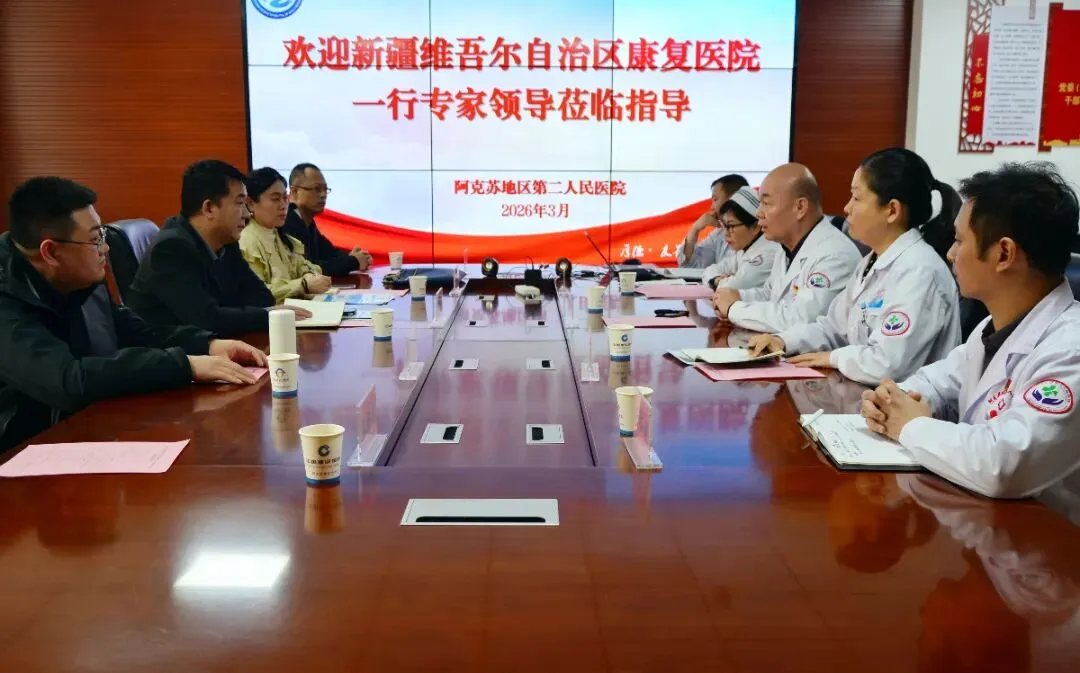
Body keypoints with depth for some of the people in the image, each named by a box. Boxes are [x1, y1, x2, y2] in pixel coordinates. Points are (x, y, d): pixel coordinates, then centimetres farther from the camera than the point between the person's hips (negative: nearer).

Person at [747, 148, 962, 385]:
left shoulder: (919, 271, -21)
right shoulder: (872, 262, 9)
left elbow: (888, 366, -28)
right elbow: (835, 327, 15)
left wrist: (834, 357, -11)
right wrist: (784, 341, -1)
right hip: (865, 395, 8)